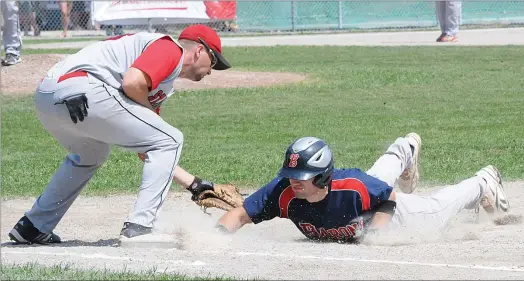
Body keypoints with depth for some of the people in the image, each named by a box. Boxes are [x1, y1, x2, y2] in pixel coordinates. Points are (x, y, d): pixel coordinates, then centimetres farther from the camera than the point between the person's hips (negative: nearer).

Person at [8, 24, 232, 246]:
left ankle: (32, 227, 39)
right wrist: (151, 113, 6)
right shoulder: (170, 48, 6)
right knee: (170, 140, 0)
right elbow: (132, 83, -13)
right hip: (82, 94, -10)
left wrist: (195, 185, 32)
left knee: (90, 155, 38)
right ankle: (138, 228, -6)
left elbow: (148, 152, 33)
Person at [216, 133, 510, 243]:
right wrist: (217, 235, -58)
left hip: (388, 211, -4)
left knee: (434, 212, 23)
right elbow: (240, 214, -40)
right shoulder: (284, 192, -42)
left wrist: (376, 229, -41)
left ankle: (483, 184, 51)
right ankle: (403, 153, 70)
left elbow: (389, 198, -29)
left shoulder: (353, 186, -48)